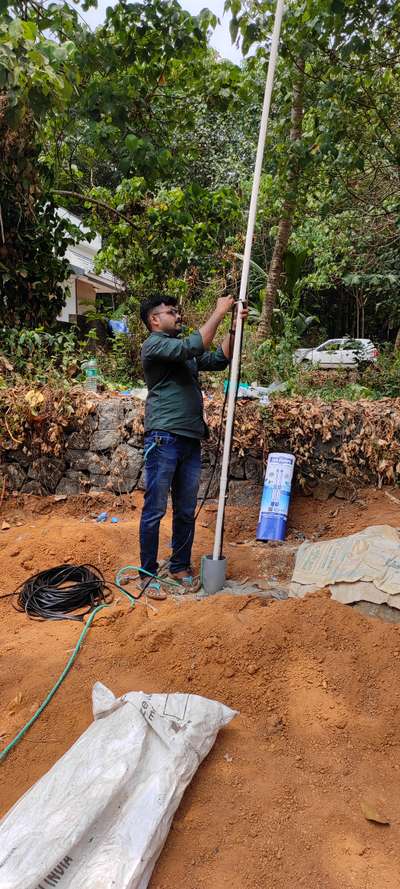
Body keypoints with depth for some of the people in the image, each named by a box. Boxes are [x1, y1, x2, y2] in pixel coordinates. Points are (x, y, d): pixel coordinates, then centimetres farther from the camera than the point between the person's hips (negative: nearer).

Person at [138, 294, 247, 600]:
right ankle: (148, 573, 12)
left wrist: (234, 327, 8)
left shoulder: (184, 350, 21)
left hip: (191, 440, 8)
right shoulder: (154, 344, -4)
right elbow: (194, 347, -18)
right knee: (155, 511, 0)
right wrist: (219, 312, -10)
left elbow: (219, 360, 17)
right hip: (164, 439, -8)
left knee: (186, 511, 13)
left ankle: (180, 566, 27)